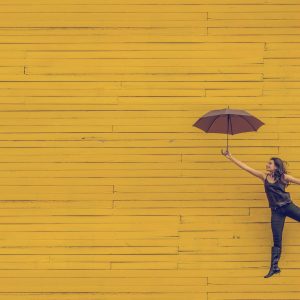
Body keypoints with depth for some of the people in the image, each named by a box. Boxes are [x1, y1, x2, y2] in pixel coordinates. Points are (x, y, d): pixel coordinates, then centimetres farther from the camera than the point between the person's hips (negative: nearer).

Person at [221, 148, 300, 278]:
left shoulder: (284, 177, 0)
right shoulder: (264, 177, 6)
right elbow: (246, 167, 5)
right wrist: (230, 157, 2)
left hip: (288, 206, -2)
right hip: (276, 211, 2)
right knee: (277, 240, 2)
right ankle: (274, 267, 6)